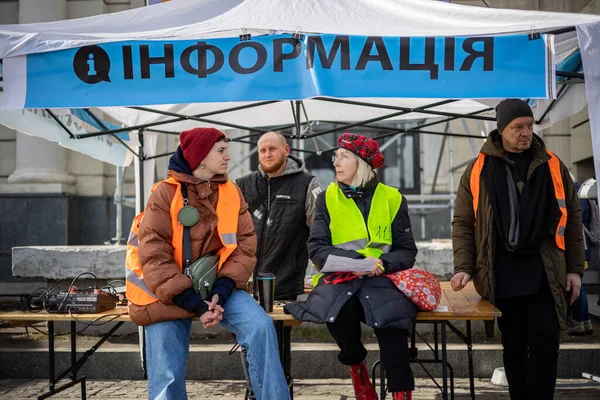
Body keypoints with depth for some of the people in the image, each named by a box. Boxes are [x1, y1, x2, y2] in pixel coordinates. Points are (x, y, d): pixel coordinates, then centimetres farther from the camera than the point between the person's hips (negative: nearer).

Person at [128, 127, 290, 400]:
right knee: (167, 376, -10)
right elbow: (154, 255, -15)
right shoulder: (165, 193, -8)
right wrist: (193, 304, -22)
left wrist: (221, 292, -18)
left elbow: (244, 245, -2)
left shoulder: (231, 192, 4)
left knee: (261, 326, -21)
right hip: (170, 293, -2)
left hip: (217, 286, 3)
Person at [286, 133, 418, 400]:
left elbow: (407, 251, 6)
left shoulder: (392, 198, 7)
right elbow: (317, 248, -1)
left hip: (382, 278, 0)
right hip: (341, 277, 0)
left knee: (392, 315, -32)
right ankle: (356, 364, -3)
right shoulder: (327, 198, 8)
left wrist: (383, 263, -16)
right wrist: (356, 260, -17)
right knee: (338, 309, -33)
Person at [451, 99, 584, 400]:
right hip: (502, 276, 0)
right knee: (513, 346, 10)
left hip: (544, 274, 1)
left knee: (544, 345, -2)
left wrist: (575, 268, 5)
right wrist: (463, 267, -8)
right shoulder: (478, 171, 2)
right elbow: (463, 223, 3)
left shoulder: (552, 166, 7)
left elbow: (572, 218, 10)